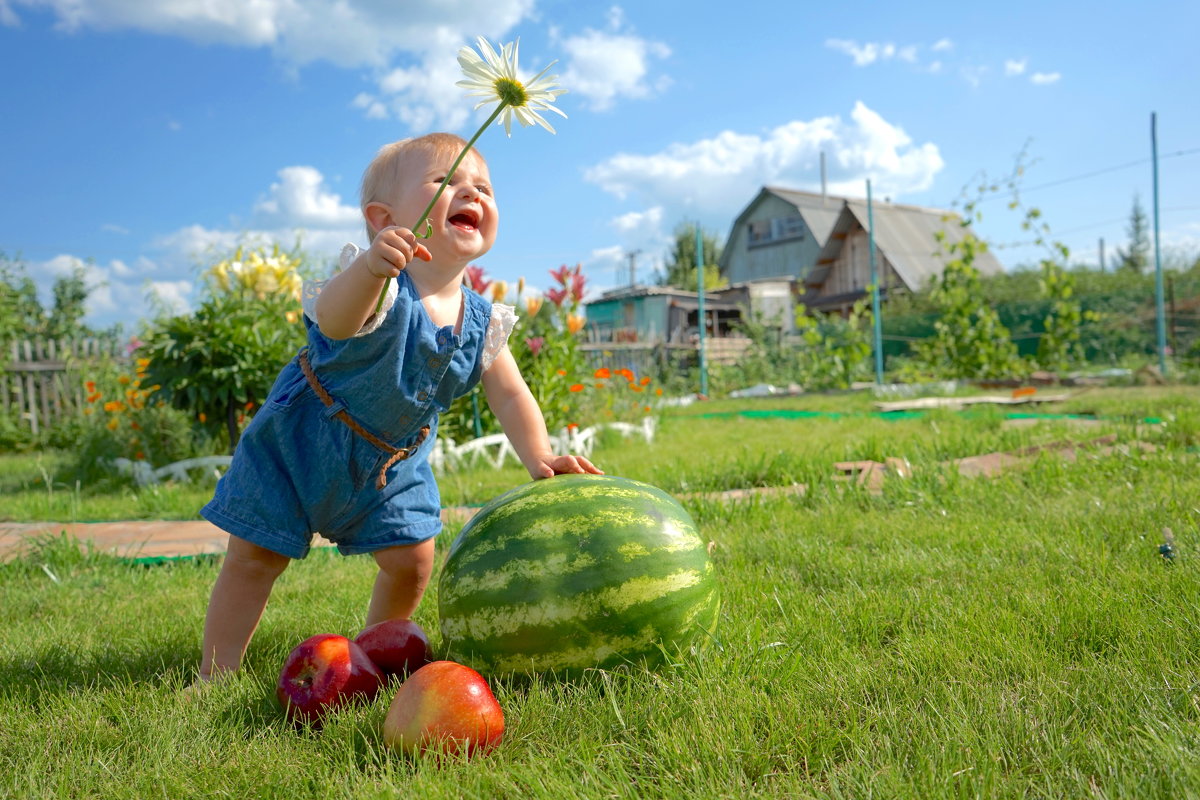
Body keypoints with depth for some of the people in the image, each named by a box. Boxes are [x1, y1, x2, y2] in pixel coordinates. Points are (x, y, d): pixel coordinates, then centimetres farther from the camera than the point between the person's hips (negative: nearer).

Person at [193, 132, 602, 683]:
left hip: (392, 463, 5)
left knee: (412, 561, 4)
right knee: (253, 557, 2)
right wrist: (371, 267, -73)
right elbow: (333, 319, -52)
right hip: (300, 443, -4)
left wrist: (539, 457, -22)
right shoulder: (378, 284, -30)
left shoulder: (481, 322, -11)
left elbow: (510, 395, -6)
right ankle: (215, 674, 21)